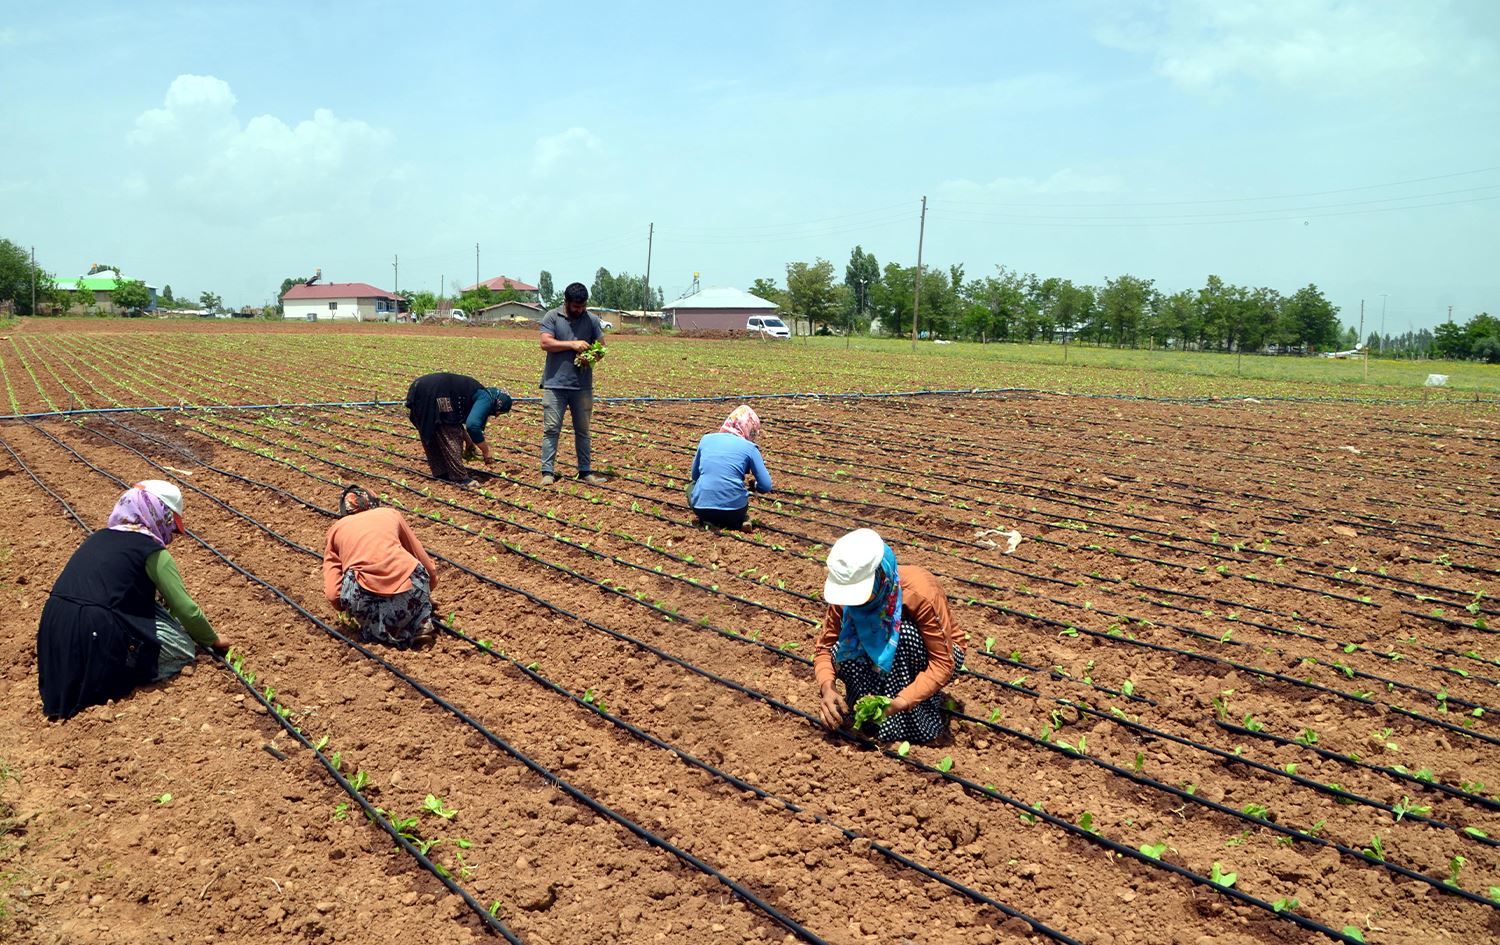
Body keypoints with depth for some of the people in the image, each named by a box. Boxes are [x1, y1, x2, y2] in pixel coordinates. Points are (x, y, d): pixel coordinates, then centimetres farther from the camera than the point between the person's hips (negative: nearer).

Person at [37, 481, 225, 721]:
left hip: (54, 640, 7)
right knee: (184, 649, 7)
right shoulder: (152, 550, -2)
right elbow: (186, 610, 0)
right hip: (96, 641, -7)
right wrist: (211, 640, 18)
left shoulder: (99, 537, 21)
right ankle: (109, 679, -9)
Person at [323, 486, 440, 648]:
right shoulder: (391, 514, 27)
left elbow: (333, 595, 13)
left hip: (365, 599, -1)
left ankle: (378, 631, 6)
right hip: (410, 589, 1)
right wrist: (425, 594, 51)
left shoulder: (336, 529, 25)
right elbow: (427, 566, 31)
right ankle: (420, 625, 11)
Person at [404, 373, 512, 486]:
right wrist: (486, 452, -9)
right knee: (451, 438, -1)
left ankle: (441, 473, 32)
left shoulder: (479, 394, 24)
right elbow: (473, 425, -20)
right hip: (432, 396, -10)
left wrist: (468, 441, 43)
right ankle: (460, 478, 3)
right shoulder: (486, 399, -5)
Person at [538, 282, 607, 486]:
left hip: (583, 385, 3)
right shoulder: (552, 317, 0)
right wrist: (572, 344, -17)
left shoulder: (592, 319, 7)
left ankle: (585, 470, 17)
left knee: (582, 430, 10)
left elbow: (601, 346, 8)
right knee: (551, 429, -2)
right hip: (555, 384, -2)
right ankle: (548, 471, 1)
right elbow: (545, 343, -10)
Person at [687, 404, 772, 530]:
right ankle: (736, 523, 7)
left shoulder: (706, 439, 10)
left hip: (701, 507, 0)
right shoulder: (749, 447, 2)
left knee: (692, 487, 36)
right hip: (733, 509, 0)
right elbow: (766, 486, 0)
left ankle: (708, 521, 9)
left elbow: (694, 475, 21)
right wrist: (752, 486, 22)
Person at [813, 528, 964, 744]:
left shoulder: (919, 592, -35)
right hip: (885, 660, 4)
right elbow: (824, 647, -13)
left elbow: (943, 663, -33)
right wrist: (827, 687, -34)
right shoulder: (846, 591, -22)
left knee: (905, 633, -36)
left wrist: (899, 703, -44)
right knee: (841, 652, -26)